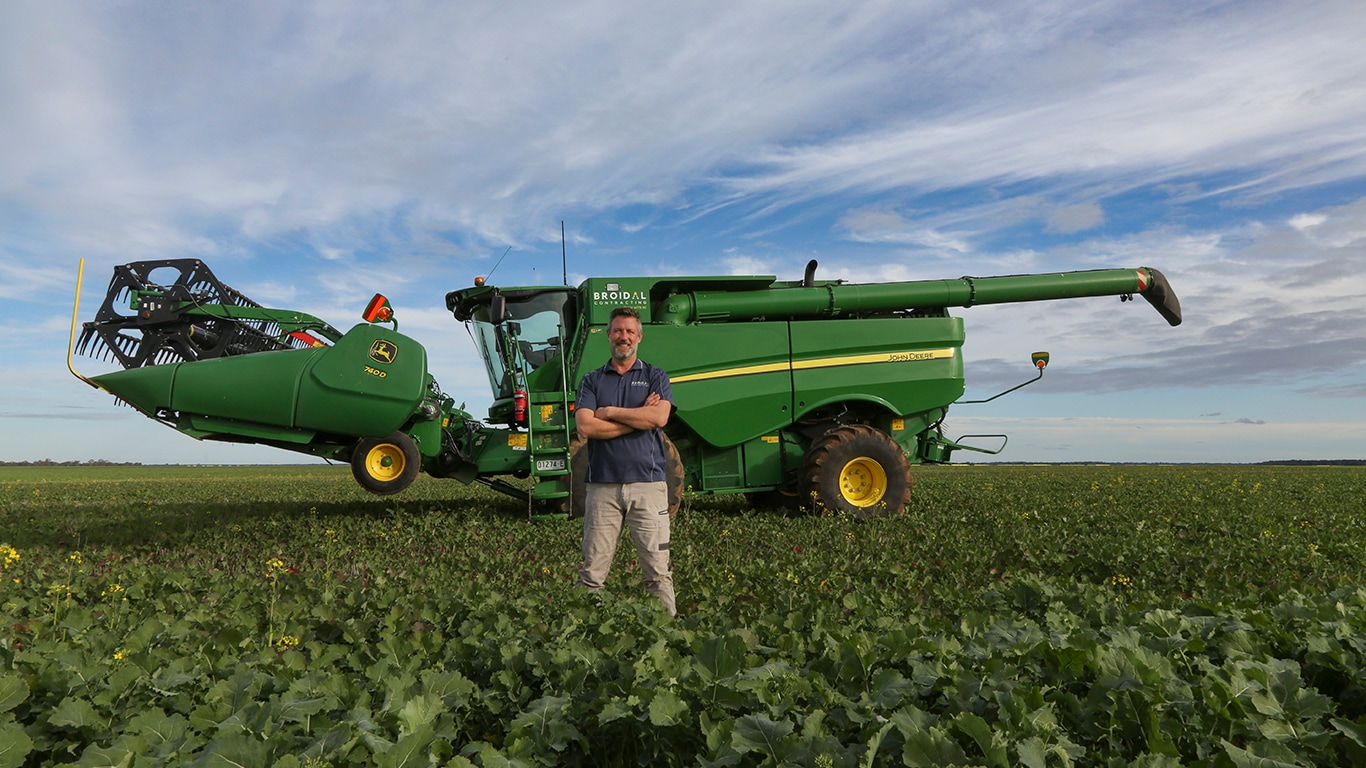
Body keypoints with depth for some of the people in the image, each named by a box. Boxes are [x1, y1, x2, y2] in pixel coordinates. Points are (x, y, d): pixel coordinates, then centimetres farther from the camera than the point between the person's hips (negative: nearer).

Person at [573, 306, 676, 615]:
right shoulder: (592, 380, 12)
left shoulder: (655, 377, 11)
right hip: (602, 485, 1)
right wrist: (639, 417, -5)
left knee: (658, 569, 1)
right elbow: (585, 427, -4)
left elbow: (659, 417, -9)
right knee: (593, 571, 2)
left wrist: (610, 411, -4)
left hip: (648, 484, -1)